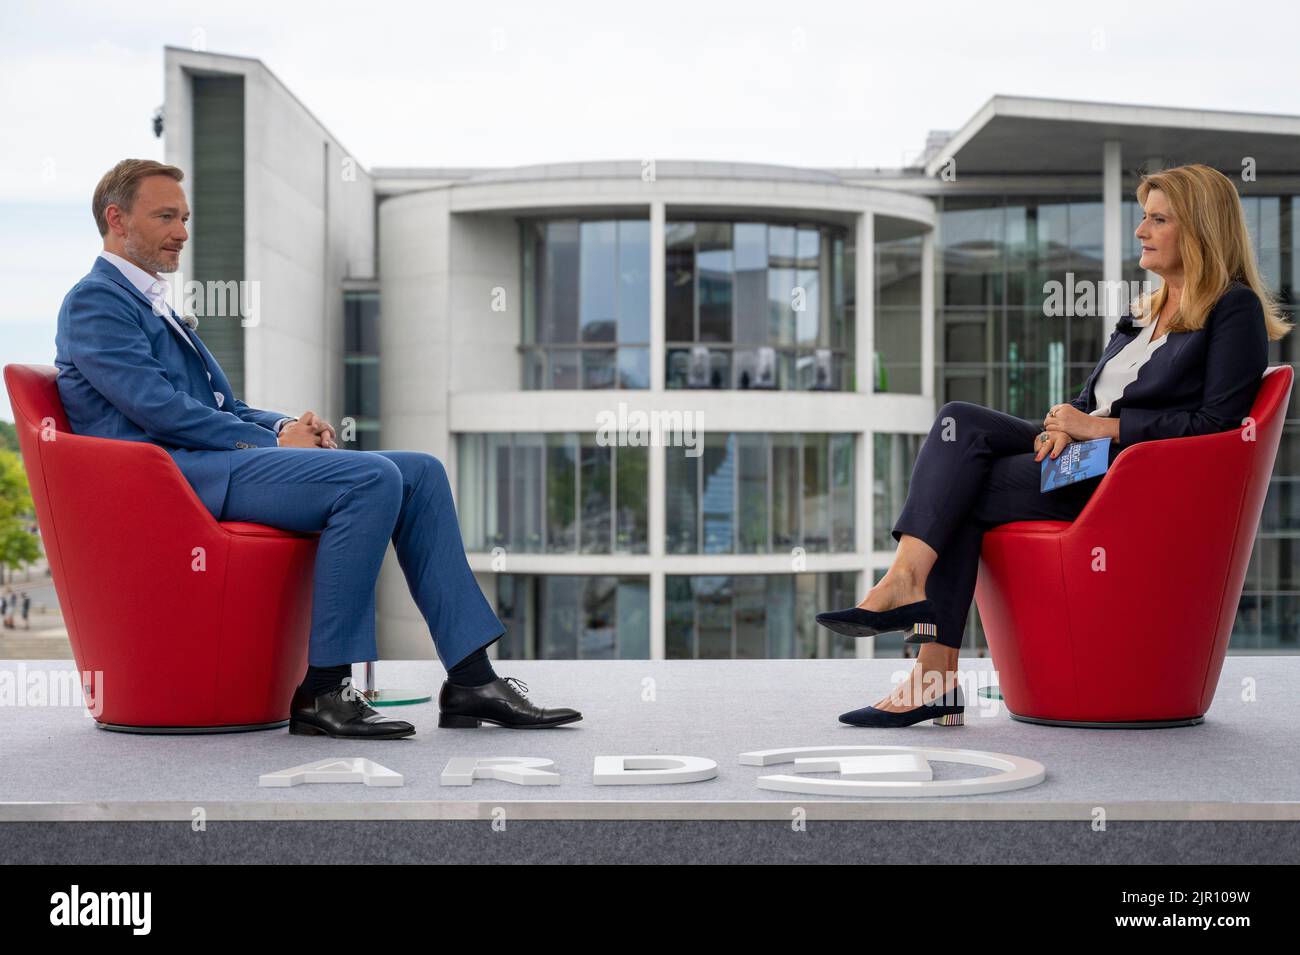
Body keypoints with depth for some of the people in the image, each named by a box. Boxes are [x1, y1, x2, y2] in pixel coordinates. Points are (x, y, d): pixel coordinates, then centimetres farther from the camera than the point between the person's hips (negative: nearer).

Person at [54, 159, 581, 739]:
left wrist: (288, 426, 4)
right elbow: (158, 408, -15)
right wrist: (275, 443, -12)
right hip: (177, 473, -10)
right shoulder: (94, 302, -2)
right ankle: (324, 692, -23)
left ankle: (471, 679, -8)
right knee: (371, 479, -27)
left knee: (421, 473, -3)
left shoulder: (156, 307, 28)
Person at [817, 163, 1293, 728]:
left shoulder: (1236, 310, -1)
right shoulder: (1142, 311, 25)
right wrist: (1063, 427, -4)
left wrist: (1101, 427, -14)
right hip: (1086, 457, 8)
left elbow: (1216, 423, -12)